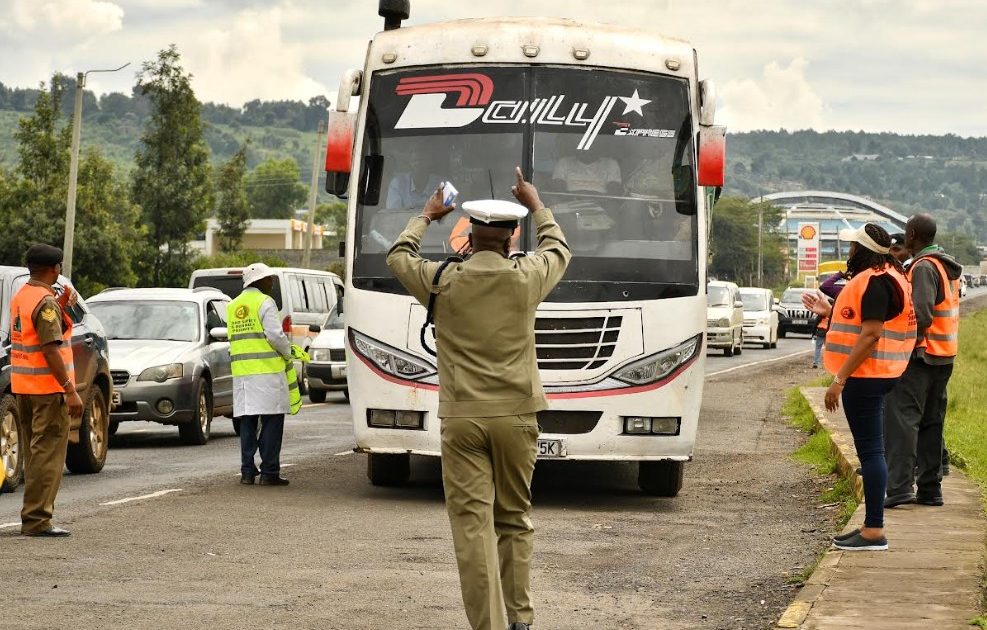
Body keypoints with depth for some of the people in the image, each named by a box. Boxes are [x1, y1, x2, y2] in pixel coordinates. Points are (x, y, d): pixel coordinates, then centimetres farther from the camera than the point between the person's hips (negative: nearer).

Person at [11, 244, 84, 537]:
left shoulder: (20, 296, 12)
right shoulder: (46, 302, -17)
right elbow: (50, 350, -22)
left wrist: (61, 307, 10)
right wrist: (70, 390, -23)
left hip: (22, 386, 9)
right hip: (48, 388, -9)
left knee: (35, 453, 15)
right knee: (48, 454, -6)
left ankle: (34, 516, 18)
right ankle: (37, 519, -9)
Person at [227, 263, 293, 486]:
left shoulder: (233, 306, 17)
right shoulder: (264, 302, -6)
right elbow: (275, 335, -15)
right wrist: (287, 352, 3)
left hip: (241, 371, 7)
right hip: (267, 369, -7)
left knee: (247, 422, 9)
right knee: (271, 421, -3)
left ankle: (247, 471, 7)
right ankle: (269, 472, -5)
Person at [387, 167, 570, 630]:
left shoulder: (443, 282, -2)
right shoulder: (526, 279, -1)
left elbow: (398, 257, 20)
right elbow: (558, 249, 23)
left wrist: (426, 216, 36)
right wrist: (536, 205, 38)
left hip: (462, 418, -2)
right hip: (515, 417, 2)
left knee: (472, 523, -5)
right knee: (513, 519, 14)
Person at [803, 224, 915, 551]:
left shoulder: (876, 282, -17)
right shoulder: (876, 278, 17)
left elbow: (871, 335, -23)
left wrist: (840, 380, -23)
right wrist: (828, 311, 21)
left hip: (865, 376, -11)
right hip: (868, 376, 11)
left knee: (870, 450, -10)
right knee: (870, 450, 13)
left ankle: (874, 531, -9)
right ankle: (870, 527, 19)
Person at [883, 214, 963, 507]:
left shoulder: (923, 267, -15)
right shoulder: (948, 267, 16)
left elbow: (921, 316, -23)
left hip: (920, 354, -9)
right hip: (944, 357, 9)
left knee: (902, 419, -10)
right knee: (931, 422, 13)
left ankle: (900, 486, -18)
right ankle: (930, 488, 15)